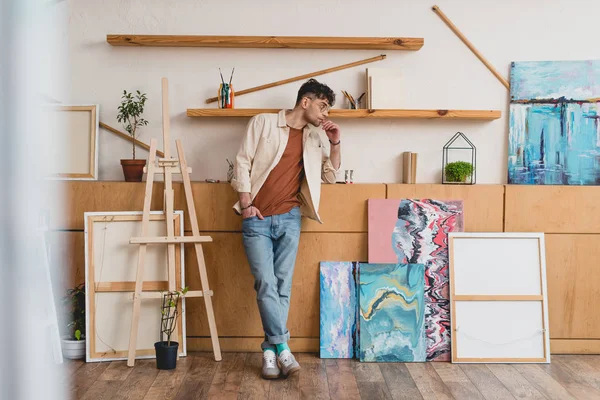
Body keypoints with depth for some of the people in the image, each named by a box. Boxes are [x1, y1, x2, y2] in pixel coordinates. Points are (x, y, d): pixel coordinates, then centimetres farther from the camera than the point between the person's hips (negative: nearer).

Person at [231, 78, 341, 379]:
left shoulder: (316, 137, 14)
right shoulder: (264, 122, 1)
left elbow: (330, 175, 18)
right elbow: (242, 162, -2)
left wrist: (335, 142, 6)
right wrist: (245, 203, -9)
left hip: (289, 219, 4)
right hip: (256, 219, -3)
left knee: (282, 285, 1)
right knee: (266, 283, -11)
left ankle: (270, 350, 9)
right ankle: (282, 348, -3)